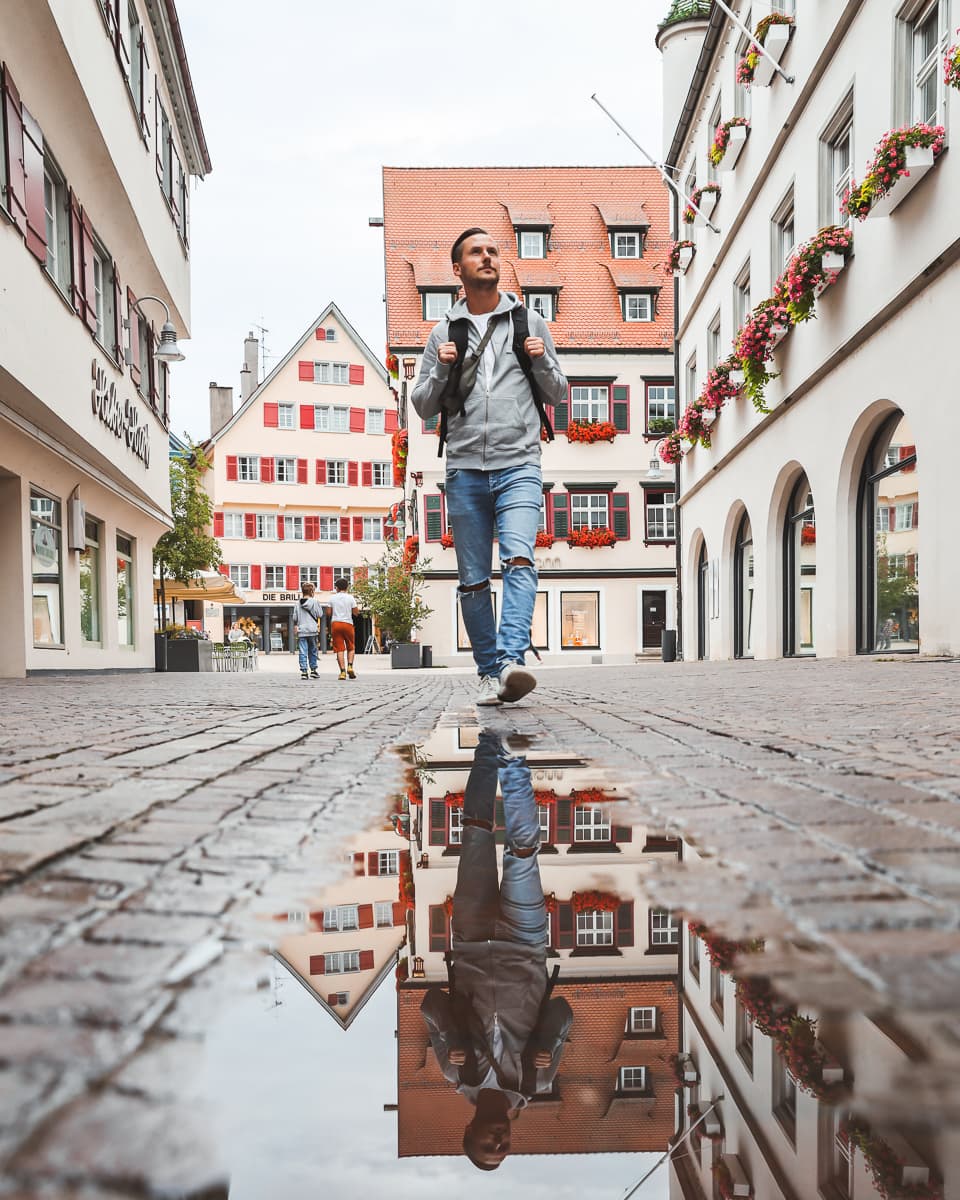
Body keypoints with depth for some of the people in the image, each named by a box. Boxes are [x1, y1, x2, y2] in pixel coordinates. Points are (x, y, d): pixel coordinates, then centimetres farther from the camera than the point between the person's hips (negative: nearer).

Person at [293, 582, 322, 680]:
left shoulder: (298, 604, 6)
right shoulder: (314, 602, -4)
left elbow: (294, 618, 9)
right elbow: (319, 614, -1)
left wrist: (295, 625, 25)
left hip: (301, 631, 2)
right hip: (312, 631, -2)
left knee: (303, 652, 0)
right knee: (312, 651, 10)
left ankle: (303, 671, -7)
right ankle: (313, 670, 14)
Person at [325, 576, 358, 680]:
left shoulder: (332, 598, 3)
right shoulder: (350, 598, 0)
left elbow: (328, 612, 5)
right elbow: (356, 612, 2)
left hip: (335, 623, 1)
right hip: (348, 624, -1)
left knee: (340, 649, 0)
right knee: (351, 648, 12)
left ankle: (342, 671, -6)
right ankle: (350, 666, -9)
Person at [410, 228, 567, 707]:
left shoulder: (529, 321, 12)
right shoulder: (443, 332, 13)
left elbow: (557, 394, 16)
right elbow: (423, 406, 13)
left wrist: (542, 362, -4)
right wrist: (441, 370, -5)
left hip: (519, 465, -1)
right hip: (464, 469, 2)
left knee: (519, 561, -22)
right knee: (473, 581, 3)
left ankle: (511, 662, -30)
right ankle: (488, 673, 13)